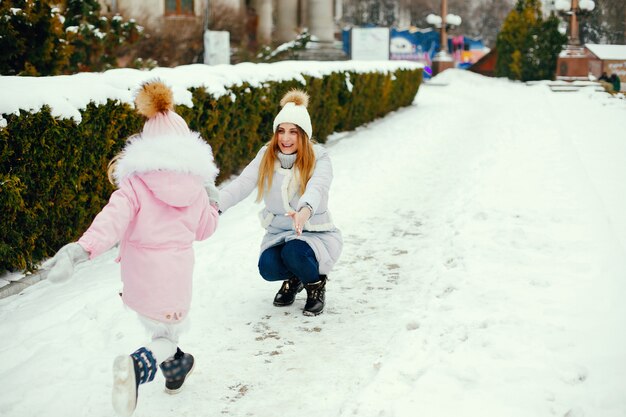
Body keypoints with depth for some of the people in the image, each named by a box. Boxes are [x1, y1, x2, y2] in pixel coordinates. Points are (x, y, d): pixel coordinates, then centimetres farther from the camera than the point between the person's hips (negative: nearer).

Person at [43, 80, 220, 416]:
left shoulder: (136, 184, -9)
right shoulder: (196, 188, 0)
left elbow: (114, 219, -27)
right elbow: (204, 230, 15)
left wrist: (81, 249, -37)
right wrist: (212, 201, 31)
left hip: (141, 279, 0)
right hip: (176, 278, 0)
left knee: (160, 326, 28)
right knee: (169, 335, 13)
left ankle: (175, 367, 47)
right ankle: (137, 367, -16)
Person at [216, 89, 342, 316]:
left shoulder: (318, 158, -14)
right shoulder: (266, 156, -4)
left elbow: (316, 188, -35)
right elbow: (242, 184, -19)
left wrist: (305, 210, -59)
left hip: (316, 234, -3)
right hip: (278, 233, 3)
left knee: (294, 252, -34)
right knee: (268, 267, -26)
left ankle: (316, 283, 0)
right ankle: (294, 279, 11)